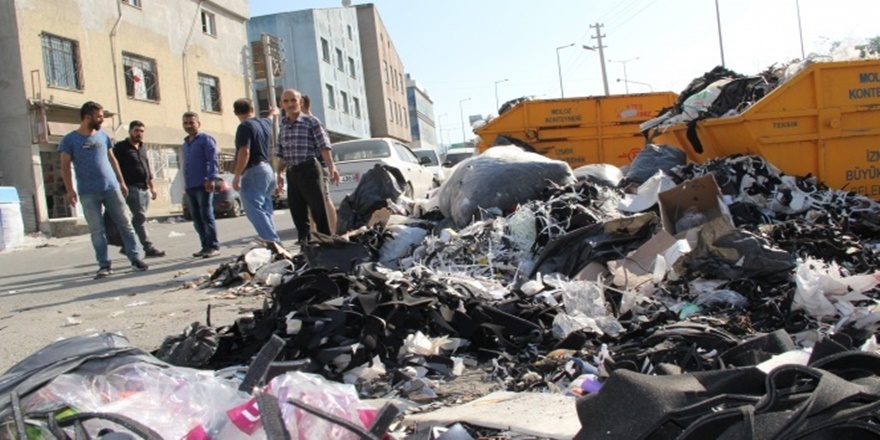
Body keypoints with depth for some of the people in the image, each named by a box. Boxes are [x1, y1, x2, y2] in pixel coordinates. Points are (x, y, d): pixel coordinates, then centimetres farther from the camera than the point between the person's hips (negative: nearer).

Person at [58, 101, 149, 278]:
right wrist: (70, 190, -10)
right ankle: (104, 265, 6)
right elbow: (65, 166, -2)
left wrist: (121, 182, 14)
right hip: (88, 193, -3)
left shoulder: (103, 136, 10)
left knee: (125, 224, 2)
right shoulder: (70, 140, -1)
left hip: (111, 188, 3)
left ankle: (135, 258, 8)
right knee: (96, 230, 1)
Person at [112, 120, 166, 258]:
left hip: (144, 188, 8)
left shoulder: (142, 148, 19)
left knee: (138, 218, 10)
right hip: (132, 188, -8)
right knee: (140, 217, -11)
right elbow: (116, 168, -9)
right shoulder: (120, 147, -3)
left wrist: (152, 186, 22)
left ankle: (127, 246, 20)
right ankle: (149, 248, -13)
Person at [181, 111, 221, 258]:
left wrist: (211, 179, -20)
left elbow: (213, 160, -11)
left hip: (203, 185, -8)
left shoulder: (206, 140, -3)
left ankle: (213, 247, -4)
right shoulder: (185, 144, 20)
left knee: (206, 216, -8)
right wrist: (186, 185, 19)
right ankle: (206, 246, 14)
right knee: (197, 219, 8)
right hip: (190, 187, 8)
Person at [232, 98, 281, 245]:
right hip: (267, 170, 9)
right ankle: (275, 242, 13)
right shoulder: (265, 123, 13)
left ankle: (272, 242, -23)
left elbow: (244, 152, -21)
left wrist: (236, 176, -19)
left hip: (253, 172, -9)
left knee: (254, 209, -13)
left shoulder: (245, 126, -12)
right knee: (265, 211, 14)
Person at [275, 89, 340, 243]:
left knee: (319, 210, -7)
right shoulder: (283, 126, 15)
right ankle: (304, 243, 17)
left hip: (310, 170, -6)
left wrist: (331, 167, -20)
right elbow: (282, 154, 20)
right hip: (292, 174, 6)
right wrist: (280, 173, 13)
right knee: (297, 212, 8)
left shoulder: (311, 121, -1)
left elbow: (324, 146, -9)